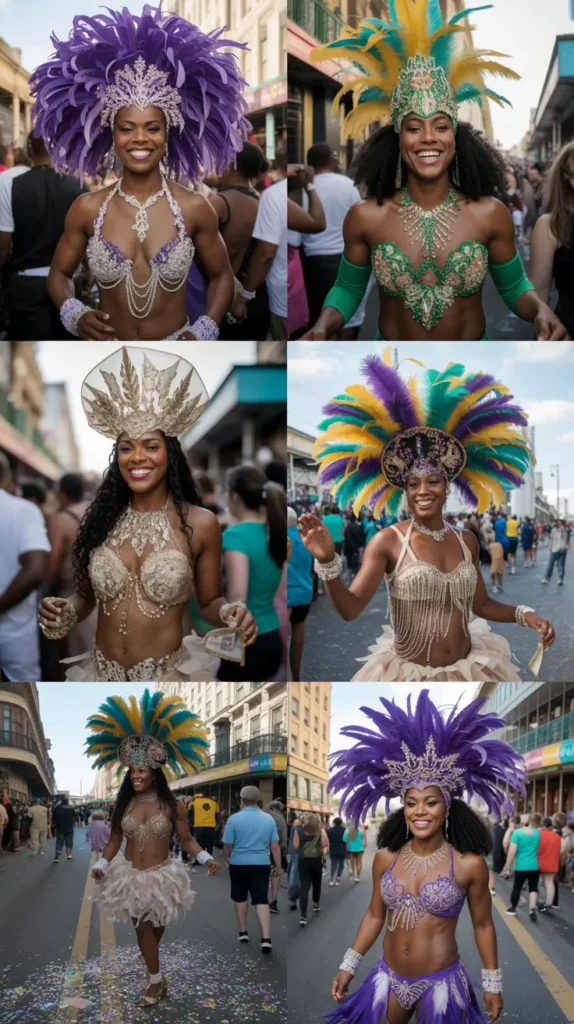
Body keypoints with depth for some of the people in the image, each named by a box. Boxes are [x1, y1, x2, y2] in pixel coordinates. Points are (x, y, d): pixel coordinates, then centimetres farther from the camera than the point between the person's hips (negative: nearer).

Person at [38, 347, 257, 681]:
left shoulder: (201, 524, -7)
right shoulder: (100, 518, -1)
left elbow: (208, 602, 3)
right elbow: (85, 594, 10)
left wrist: (229, 613, -18)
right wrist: (66, 610, -11)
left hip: (166, 675, -2)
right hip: (101, 671, 3)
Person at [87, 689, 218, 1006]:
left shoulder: (173, 806, -11)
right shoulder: (124, 803, -4)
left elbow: (186, 840, -4)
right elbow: (115, 839, 3)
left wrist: (206, 859, -18)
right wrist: (101, 864, -9)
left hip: (161, 875, -2)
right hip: (130, 875, 2)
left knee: (153, 927, 9)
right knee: (143, 927, 8)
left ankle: (154, 978, 28)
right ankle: (157, 979, 23)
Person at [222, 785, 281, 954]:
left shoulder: (234, 819, -9)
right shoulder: (269, 819, -1)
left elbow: (227, 846, -4)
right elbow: (275, 846, 2)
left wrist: (227, 858, 16)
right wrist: (278, 866, 11)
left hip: (239, 864, -1)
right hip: (261, 865, 1)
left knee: (240, 898, 18)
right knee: (262, 901, -1)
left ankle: (243, 932, 26)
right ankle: (266, 939, -12)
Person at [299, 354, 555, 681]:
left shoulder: (467, 540, 2)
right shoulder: (388, 541, -12)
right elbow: (350, 609, -20)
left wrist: (524, 614, -2)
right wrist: (328, 562, -35)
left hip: (470, 668, 4)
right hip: (409, 673, -4)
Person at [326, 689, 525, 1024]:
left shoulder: (470, 865, -12)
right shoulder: (385, 858, -3)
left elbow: (483, 925, -2)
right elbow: (375, 915, 9)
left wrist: (493, 983, 3)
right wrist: (348, 966, 10)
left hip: (440, 983, -3)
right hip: (389, 977, 4)